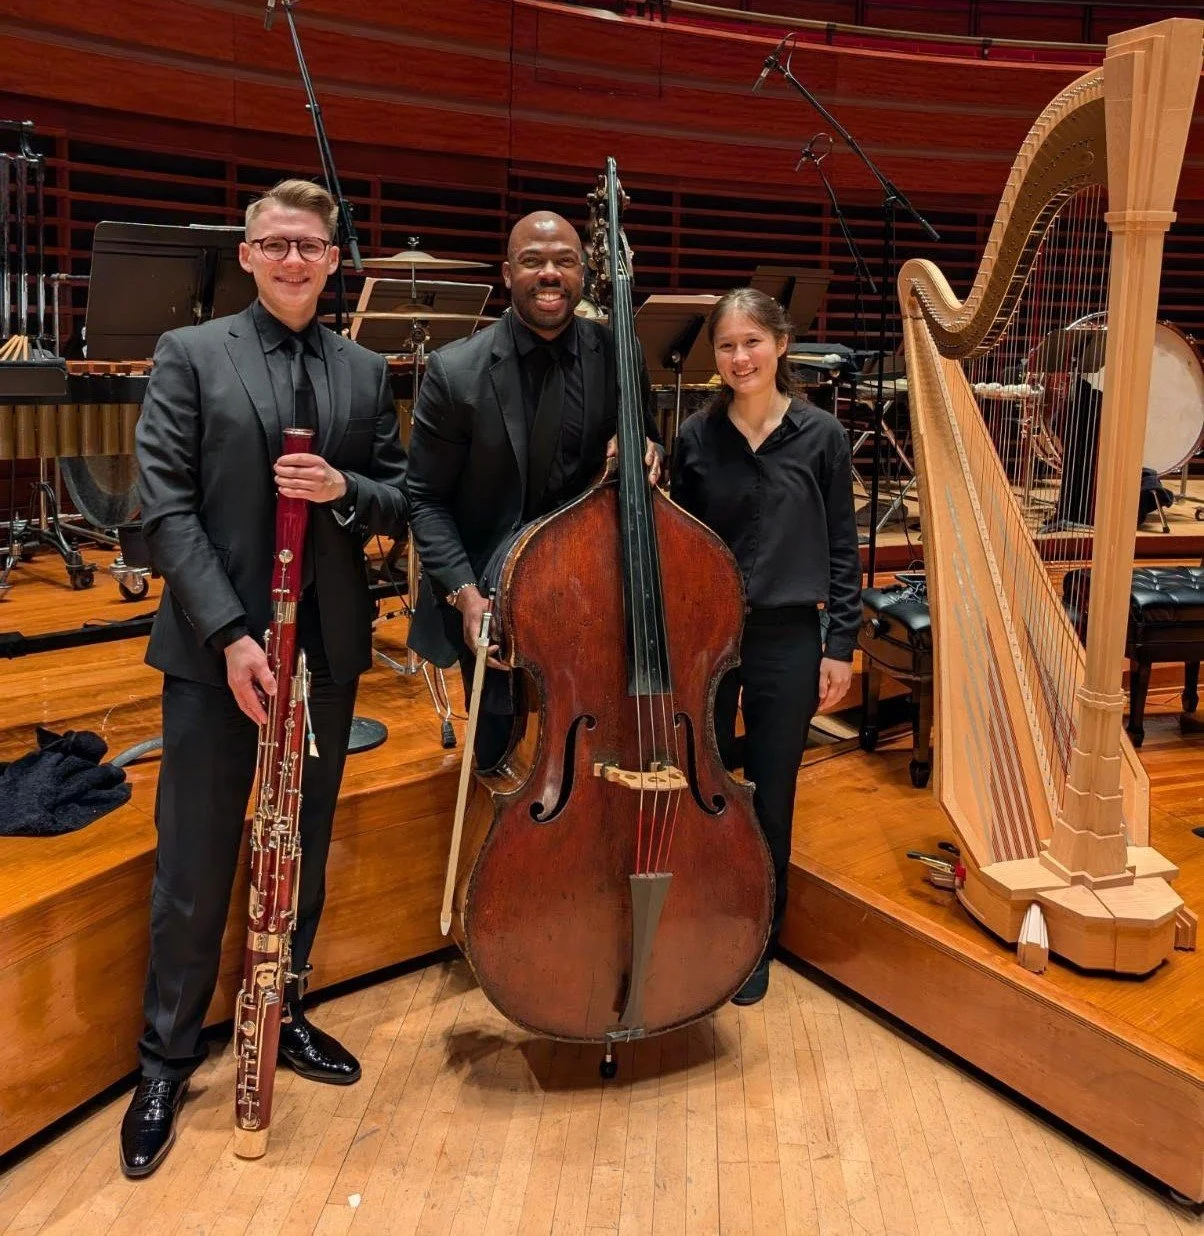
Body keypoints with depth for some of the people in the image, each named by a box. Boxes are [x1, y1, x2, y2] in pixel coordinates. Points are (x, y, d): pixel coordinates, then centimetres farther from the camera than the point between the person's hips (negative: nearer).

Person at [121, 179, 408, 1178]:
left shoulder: (366, 374, 10)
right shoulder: (190, 354, 0)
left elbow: (400, 499, 10)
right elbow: (167, 508, -7)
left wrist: (345, 489, -13)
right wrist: (230, 634, -16)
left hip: (327, 646, 4)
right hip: (215, 645, -3)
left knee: (304, 848, 15)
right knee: (195, 863, 4)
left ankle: (281, 1011, 35)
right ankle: (168, 1058, 23)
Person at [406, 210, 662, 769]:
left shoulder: (618, 355, -6)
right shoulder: (455, 371, -13)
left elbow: (643, 438, 10)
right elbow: (425, 498, -7)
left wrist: (642, 445, -16)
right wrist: (464, 592, -19)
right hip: (489, 595, -2)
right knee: (499, 759, 6)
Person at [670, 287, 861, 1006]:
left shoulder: (822, 435, -2)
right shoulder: (696, 438, 1)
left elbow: (843, 549, 0)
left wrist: (841, 644, -3)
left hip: (787, 640, -1)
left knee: (769, 800, 9)